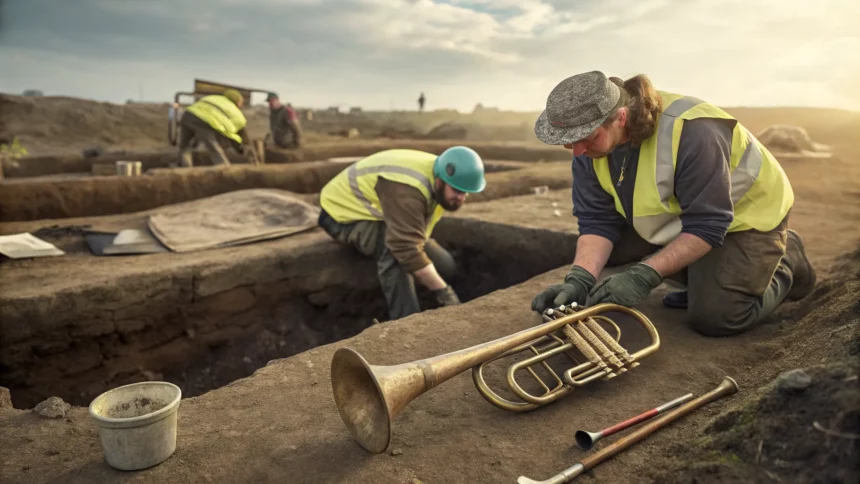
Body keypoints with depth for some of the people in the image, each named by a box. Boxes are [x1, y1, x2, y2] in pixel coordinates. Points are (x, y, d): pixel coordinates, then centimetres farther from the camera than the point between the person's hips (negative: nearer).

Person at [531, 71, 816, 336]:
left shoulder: (691, 132, -37)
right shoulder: (591, 142, -17)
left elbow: (706, 226, -33)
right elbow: (598, 220, -18)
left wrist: (644, 275, -38)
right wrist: (580, 278, -33)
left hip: (748, 211, -6)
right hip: (679, 213, 7)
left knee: (712, 318, -19)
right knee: (598, 248, -8)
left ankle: (786, 264, 12)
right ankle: (704, 276, 10)